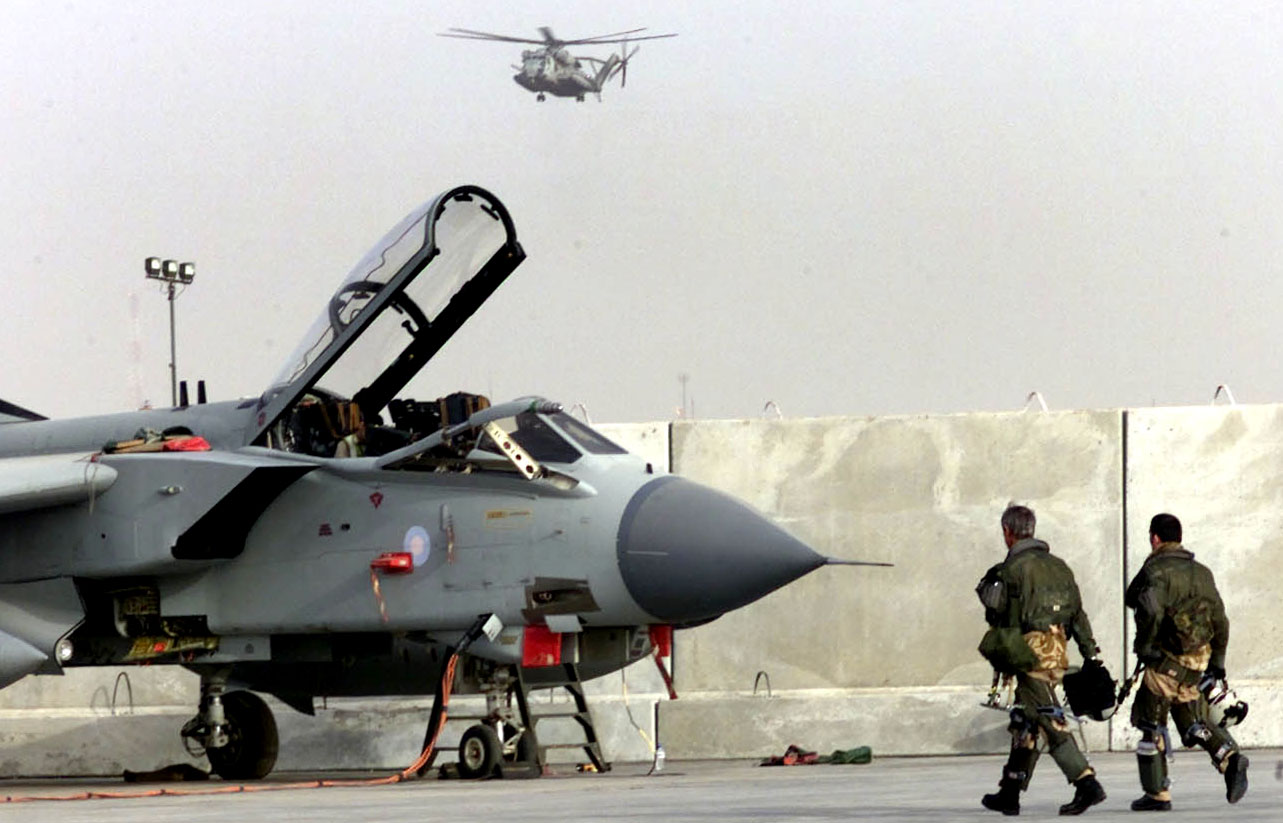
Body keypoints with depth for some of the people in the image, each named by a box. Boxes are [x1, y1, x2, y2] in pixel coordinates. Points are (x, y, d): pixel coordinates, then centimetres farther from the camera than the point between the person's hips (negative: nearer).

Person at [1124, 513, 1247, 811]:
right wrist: (1218, 661, 22)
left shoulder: (1157, 570, -9)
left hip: (1168, 660, -7)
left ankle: (1157, 794, 6)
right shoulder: (1201, 572, 13)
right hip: (1198, 660, 7)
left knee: (1151, 722, 3)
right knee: (1192, 717, 16)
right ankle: (1230, 757, -8)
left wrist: (1144, 646, -16)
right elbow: (1221, 621, 15)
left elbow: (1151, 609, -27)